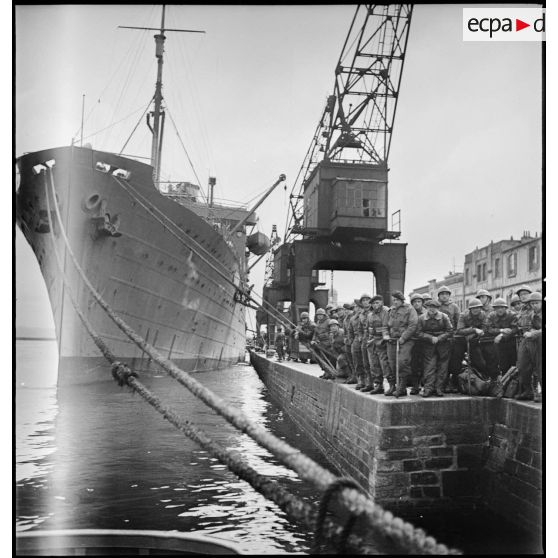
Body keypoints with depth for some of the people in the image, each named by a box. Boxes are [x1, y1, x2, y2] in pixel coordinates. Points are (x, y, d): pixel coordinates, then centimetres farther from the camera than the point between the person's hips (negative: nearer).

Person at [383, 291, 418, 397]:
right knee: (392, 364, 3)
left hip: (405, 341, -6)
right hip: (392, 341, 6)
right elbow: (386, 326, 26)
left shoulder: (409, 310, 0)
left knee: (402, 362, -16)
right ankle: (392, 387, 11)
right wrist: (386, 335, 5)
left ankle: (402, 388, -11)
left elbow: (413, 326, -10)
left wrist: (403, 338, -15)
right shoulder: (391, 311, 20)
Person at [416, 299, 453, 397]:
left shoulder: (444, 317, -4)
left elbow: (450, 331, -3)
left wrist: (439, 338, -14)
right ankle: (428, 388, -7)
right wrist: (431, 338, -16)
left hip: (443, 344, 0)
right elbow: (419, 333, -3)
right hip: (429, 345, 0)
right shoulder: (421, 318, -2)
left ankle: (439, 388, 6)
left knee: (442, 367, 0)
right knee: (429, 366, -7)